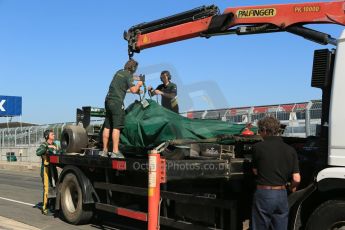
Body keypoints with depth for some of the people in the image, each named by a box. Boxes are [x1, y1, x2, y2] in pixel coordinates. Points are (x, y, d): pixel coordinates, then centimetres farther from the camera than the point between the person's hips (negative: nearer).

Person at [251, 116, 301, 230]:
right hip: (282, 195, 3)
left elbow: (255, 171, 2)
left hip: (263, 194, -3)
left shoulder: (258, 147, -9)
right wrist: (291, 187, 16)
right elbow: (297, 179, -5)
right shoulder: (290, 150, 0)